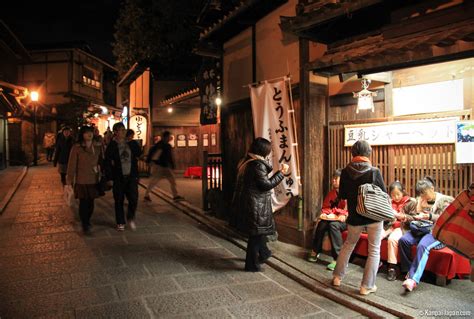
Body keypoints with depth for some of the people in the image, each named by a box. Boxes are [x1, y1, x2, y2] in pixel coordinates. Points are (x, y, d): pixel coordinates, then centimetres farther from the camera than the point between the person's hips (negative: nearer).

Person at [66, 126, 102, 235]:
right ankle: (85, 226, 14)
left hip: (94, 180, 4)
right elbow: (72, 164, -5)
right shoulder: (76, 148, -7)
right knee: (83, 203, 1)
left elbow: (100, 161, 15)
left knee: (91, 202, 10)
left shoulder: (97, 147, 6)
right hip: (82, 181, -4)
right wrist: (70, 180, -5)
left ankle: (87, 221, 33)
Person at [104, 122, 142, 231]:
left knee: (134, 199, -3)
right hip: (118, 178, -2)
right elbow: (107, 163, -3)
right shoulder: (111, 146, -3)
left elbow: (139, 154, 3)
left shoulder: (132, 143, 5)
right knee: (119, 201, 7)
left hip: (131, 176, 2)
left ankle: (131, 218, 22)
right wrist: (109, 178, -9)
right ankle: (120, 223, 22)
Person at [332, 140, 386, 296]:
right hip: (374, 216, -2)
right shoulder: (374, 172, -14)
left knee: (348, 244, 22)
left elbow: (342, 195, 2)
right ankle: (367, 286, 14)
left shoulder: (345, 172, -8)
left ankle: (337, 277, 30)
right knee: (374, 250, 10)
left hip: (355, 217, 3)